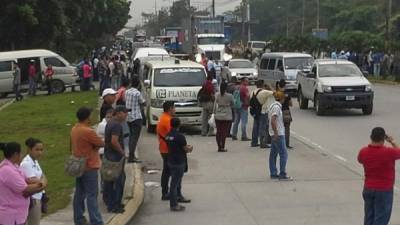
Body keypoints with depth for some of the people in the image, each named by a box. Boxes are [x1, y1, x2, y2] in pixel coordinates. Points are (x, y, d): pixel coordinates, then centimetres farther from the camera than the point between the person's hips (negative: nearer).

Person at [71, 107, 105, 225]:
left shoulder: (74, 129, 6)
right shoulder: (88, 131, -21)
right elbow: (102, 144, -13)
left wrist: (92, 145, 0)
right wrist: (96, 144, 6)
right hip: (89, 167, -8)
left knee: (79, 194, 13)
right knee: (92, 196, -6)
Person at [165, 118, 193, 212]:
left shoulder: (168, 136, 4)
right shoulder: (180, 136, -21)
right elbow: (186, 149, -14)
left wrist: (186, 147, 16)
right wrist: (190, 148, 9)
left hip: (171, 161, 8)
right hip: (179, 162, -8)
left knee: (177, 180, 25)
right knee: (175, 183, -3)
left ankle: (179, 197, 43)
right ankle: (173, 205, 2)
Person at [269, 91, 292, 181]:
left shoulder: (274, 105, 13)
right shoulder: (277, 107, -17)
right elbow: (273, 121, -25)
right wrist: (276, 133, -23)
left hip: (276, 134, 10)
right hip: (278, 134, -10)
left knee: (273, 154, 12)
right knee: (283, 154, -7)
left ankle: (273, 173, 17)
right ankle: (282, 175, -6)